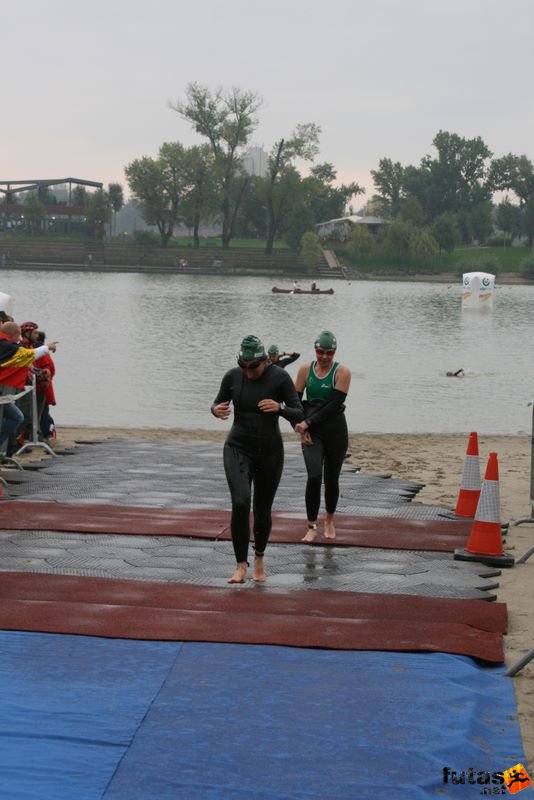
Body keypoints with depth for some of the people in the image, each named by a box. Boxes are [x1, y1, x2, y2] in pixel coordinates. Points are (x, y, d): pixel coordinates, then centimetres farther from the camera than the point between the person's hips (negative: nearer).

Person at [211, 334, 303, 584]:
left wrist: (279, 408, -33)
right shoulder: (232, 376, -7)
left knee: (262, 511, 10)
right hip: (238, 449, 0)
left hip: (270, 451, 0)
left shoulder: (280, 378, -12)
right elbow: (217, 404, 8)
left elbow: (299, 415, -12)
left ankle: (259, 558, 38)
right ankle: (241, 566, -13)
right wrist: (217, 410, -17)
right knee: (240, 504, -21)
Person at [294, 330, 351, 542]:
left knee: (331, 479, 10)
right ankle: (312, 526, -5)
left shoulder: (342, 372, -7)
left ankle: (329, 521, 33)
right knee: (314, 476, -15)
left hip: (335, 431, 0)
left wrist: (308, 422, -18)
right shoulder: (306, 369, 1)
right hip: (311, 431, 1)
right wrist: (301, 427, -7)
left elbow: (334, 404, -15)